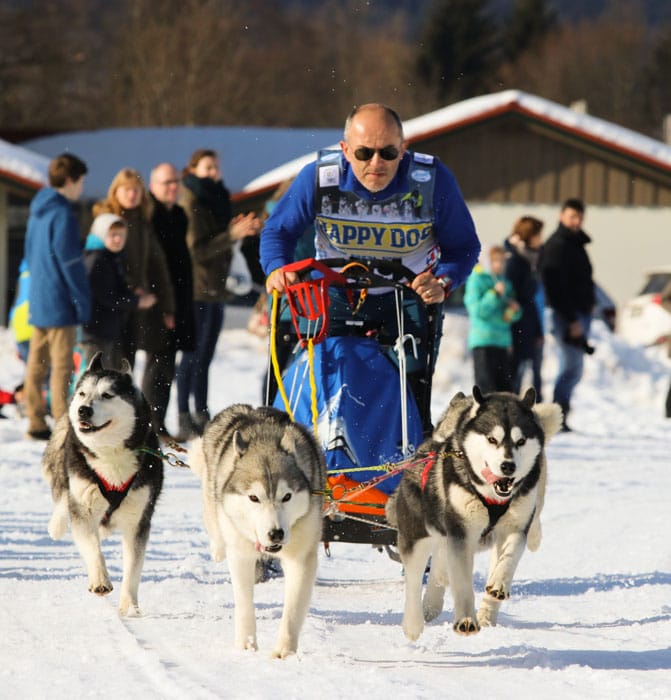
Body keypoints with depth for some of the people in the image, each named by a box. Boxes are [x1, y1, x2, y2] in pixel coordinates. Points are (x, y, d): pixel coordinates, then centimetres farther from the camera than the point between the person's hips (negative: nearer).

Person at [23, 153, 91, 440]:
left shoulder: (38, 211, 11)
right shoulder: (62, 214, -16)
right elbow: (71, 263, -17)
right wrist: (83, 303, -12)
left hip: (38, 300, 9)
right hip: (59, 303, -9)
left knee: (37, 363, 10)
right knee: (62, 366, -6)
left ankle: (36, 423, 14)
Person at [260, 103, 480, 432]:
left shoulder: (433, 181, -22)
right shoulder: (318, 178, -21)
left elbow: (464, 247, -9)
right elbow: (279, 230, -4)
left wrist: (443, 282, -29)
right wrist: (276, 268, -25)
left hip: (409, 296, -1)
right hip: (338, 294, 1)